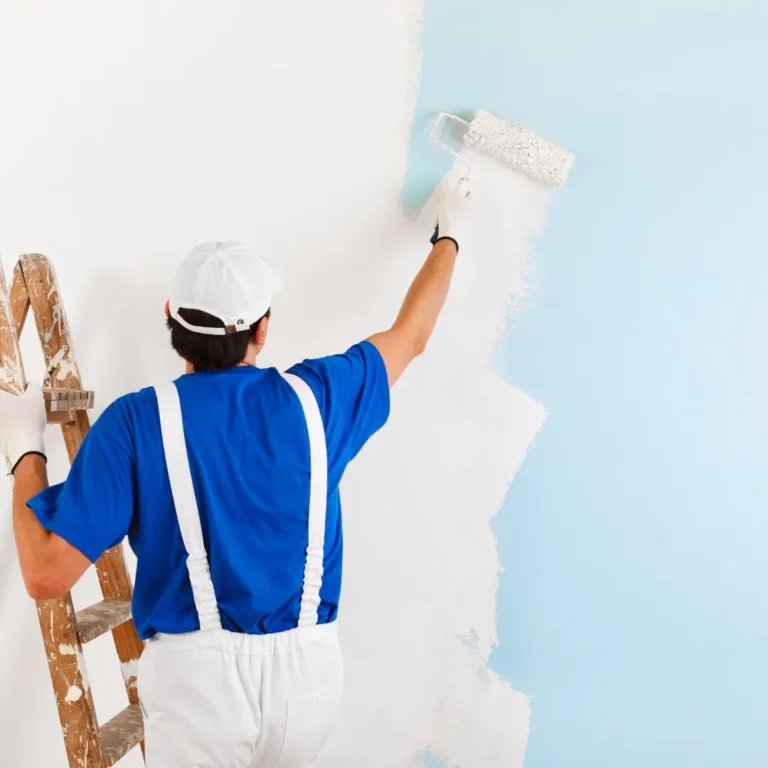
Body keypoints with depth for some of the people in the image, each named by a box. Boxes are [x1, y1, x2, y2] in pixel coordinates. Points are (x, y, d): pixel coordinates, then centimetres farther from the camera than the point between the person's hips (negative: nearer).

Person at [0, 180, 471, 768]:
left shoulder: (137, 422, -10)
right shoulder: (314, 396, -3)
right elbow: (411, 335, 16)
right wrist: (450, 236, 32)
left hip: (197, 676, -3)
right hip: (307, 671, 3)